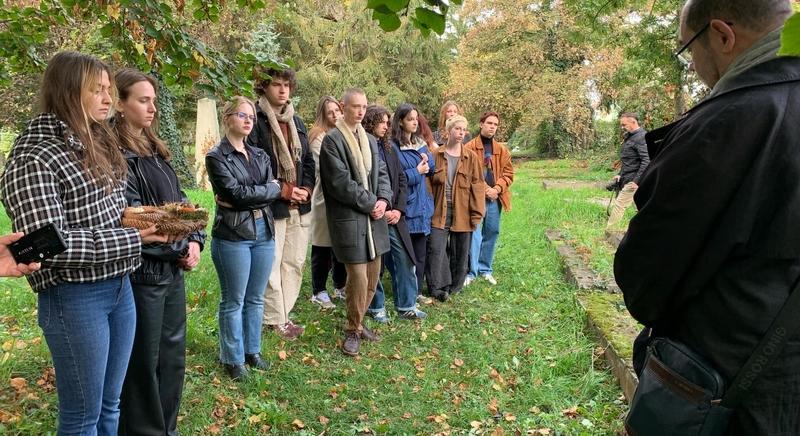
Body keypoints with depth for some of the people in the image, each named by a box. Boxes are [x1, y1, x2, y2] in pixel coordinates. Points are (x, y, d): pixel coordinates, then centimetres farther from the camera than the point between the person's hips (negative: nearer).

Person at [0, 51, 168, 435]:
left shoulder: (95, 141, 10)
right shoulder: (33, 157, -17)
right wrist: (132, 238, -20)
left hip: (119, 285, 8)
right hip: (74, 297, -8)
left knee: (110, 405, 19)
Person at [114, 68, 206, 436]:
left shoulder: (155, 150, 12)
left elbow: (180, 202, 12)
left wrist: (194, 240, -3)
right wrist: (180, 249, -12)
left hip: (173, 268, 9)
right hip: (141, 272, -8)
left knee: (173, 355, 18)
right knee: (143, 363, 6)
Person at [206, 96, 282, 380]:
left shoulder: (260, 155, 13)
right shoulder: (216, 157, -5)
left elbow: (274, 191, -1)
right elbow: (235, 192, -17)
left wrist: (241, 199, -14)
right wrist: (274, 189, -8)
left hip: (264, 232, 6)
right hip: (233, 236, -6)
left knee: (256, 299, 15)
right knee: (234, 301, 4)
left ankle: (252, 351, 29)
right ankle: (233, 358, 18)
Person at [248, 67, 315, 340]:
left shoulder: (296, 121, 16)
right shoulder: (256, 120, -7)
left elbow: (308, 160, 19)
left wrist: (306, 189, 2)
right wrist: (283, 190, -13)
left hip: (299, 206, 7)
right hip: (272, 206, -7)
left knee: (295, 262, 11)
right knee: (271, 265, -2)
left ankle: (282, 314, 24)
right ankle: (276, 320, 11)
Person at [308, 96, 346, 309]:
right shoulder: (319, 137, -7)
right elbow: (324, 167, -13)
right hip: (326, 198, -6)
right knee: (323, 248, 2)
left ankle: (340, 287, 26)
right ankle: (319, 292, 12)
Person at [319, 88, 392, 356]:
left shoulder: (370, 141, 16)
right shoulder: (332, 140, -7)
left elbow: (381, 173, 15)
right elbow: (340, 182, -14)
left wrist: (383, 200, -4)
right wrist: (370, 203, -11)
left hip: (373, 217, 7)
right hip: (348, 218, -7)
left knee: (372, 277, 10)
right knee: (358, 279, -6)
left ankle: (357, 322, 29)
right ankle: (353, 331, 13)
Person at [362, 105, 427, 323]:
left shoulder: (389, 148, 11)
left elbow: (402, 180, 11)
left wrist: (398, 209, -1)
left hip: (393, 216, 6)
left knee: (404, 261, 7)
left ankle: (406, 306, 19)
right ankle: (376, 307, 21)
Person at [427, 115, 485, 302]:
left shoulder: (471, 157, 3)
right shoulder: (436, 155, 3)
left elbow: (478, 186, 1)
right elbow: (429, 182, 2)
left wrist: (476, 214, -5)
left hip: (462, 214, 1)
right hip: (439, 212, -1)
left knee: (460, 252, 9)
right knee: (436, 249, -7)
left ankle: (455, 286, 24)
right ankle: (437, 287, 2)